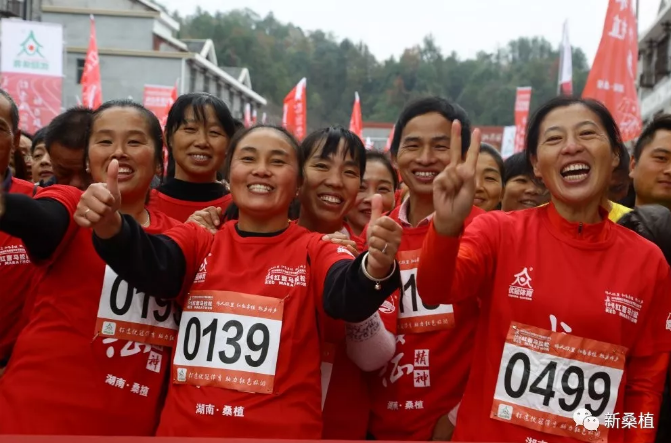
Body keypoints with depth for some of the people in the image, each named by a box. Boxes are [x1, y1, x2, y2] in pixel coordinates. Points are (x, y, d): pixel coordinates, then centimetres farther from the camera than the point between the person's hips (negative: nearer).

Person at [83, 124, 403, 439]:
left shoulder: (314, 251, -3)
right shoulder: (199, 240, 2)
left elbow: (349, 297, -21)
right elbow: (151, 267, -16)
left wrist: (375, 268, -43)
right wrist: (110, 226, -36)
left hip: (284, 431, -1)